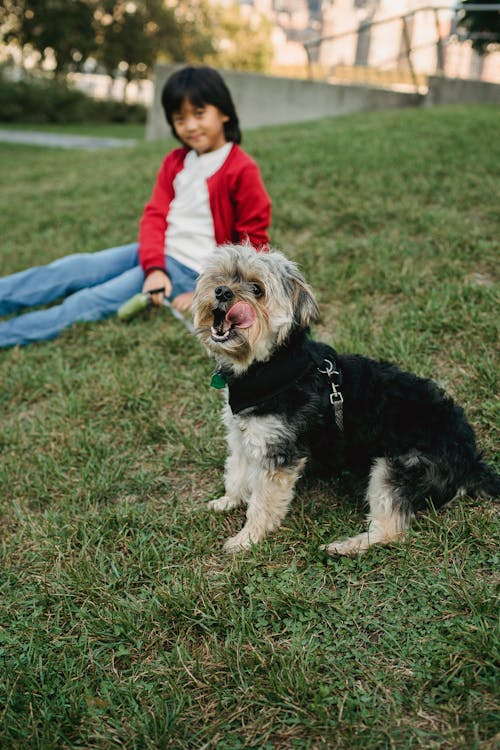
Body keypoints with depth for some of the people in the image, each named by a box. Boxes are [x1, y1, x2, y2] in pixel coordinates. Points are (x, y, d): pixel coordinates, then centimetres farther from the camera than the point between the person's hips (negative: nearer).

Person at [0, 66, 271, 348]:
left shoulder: (242, 170, -12)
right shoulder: (175, 162, 10)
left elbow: (253, 245, -11)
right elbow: (156, 215, 4)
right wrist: (154, 267, -16)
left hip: (190, 270, -7)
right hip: (158, 254, 7)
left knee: (96, 299, -20)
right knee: (76, 267, -9)